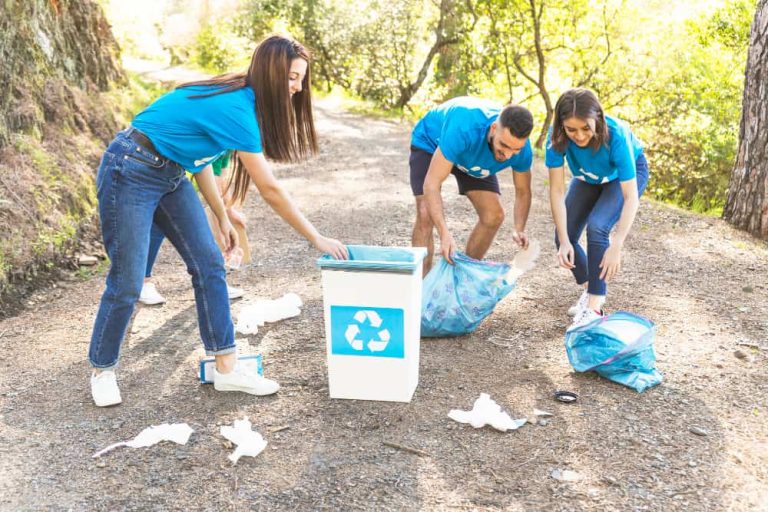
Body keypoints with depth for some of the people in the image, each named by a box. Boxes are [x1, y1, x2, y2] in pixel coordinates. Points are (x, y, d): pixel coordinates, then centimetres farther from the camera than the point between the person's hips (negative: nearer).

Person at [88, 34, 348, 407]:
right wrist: (317, 239, -16)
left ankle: (226, 368, 8)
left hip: (170, 174, 9)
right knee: (126, 283, -2)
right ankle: (102, 371, 22)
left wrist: (222, 218, 11)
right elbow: (270, 190, -24)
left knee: (209, 265, 2)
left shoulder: (237, 99, 1)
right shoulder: (236, 109, -26)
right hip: (130, 173, -9)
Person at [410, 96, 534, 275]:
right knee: (426, 215, -23)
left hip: (473, 156, 5)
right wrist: (444, 234, -56)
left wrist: (519, 230, -30)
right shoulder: (464, 128, -46)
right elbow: (431, 184, -46)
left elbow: (523, 192, -11)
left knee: (494, 216, -6)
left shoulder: (522, 150, -29)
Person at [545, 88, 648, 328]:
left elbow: (631, 197, -38)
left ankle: (594, 307, -17)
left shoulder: (616, 135, -40)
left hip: (626, 174, -4)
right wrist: (564, 240, -35)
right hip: (589, 178, 4)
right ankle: (590, 289, 20)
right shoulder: (557, 136, -32)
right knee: (563, 236, -7)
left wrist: (616, 246, -45)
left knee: (597, 228, -27)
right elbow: (557, 191, -29)